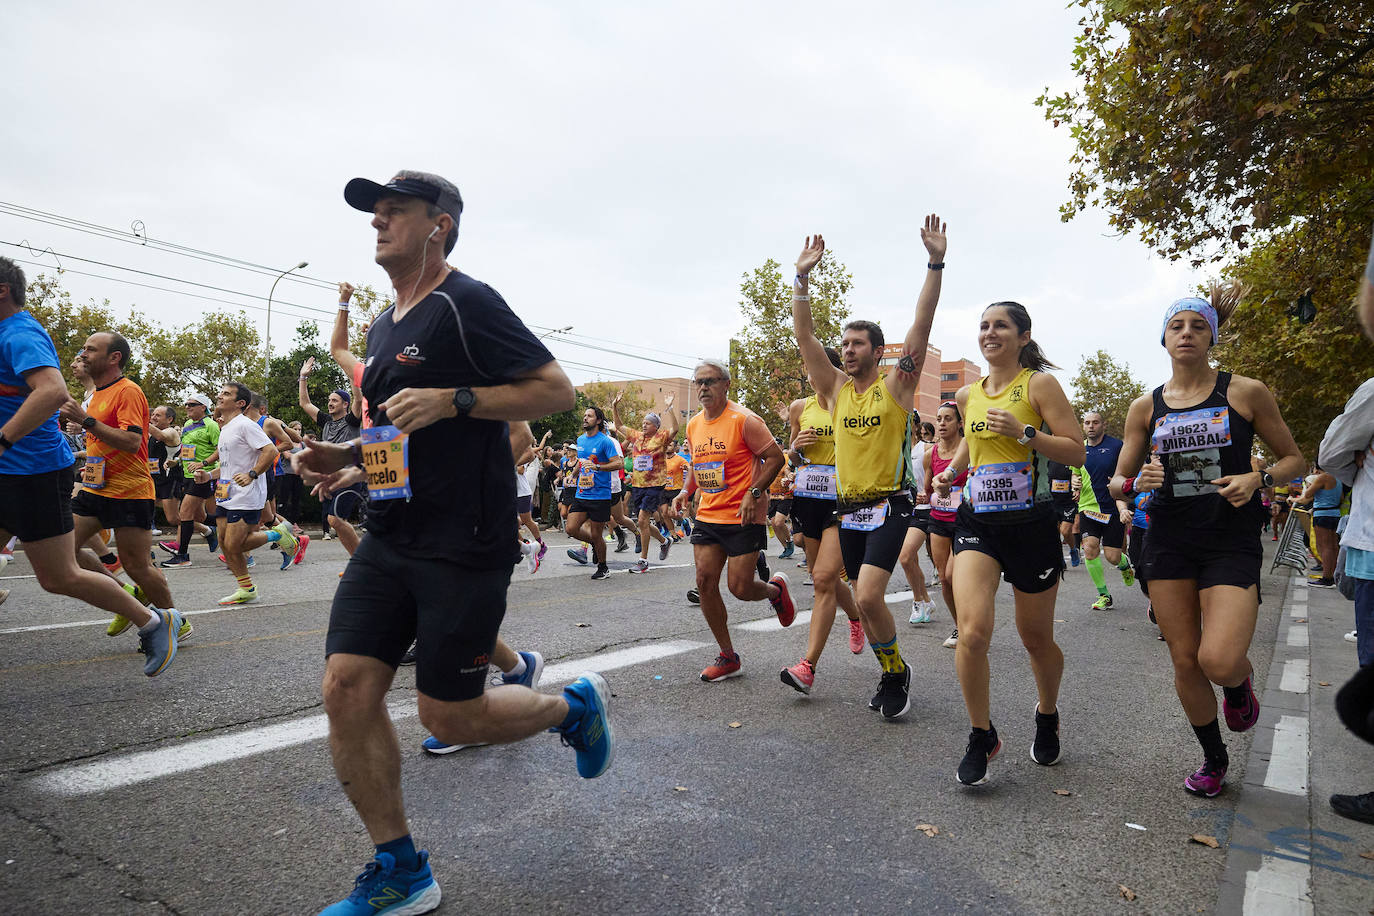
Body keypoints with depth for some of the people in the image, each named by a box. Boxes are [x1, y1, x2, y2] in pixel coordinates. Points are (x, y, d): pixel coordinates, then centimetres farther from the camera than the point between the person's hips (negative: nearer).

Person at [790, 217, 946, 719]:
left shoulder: (896, 384, -2)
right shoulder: (837, 388, 8)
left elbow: (922, 324, -11)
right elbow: (804, 334, 4)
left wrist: (935, 263, -17)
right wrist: (802, 277, -2)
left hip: (889, 505, -5)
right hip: (848, 508, 5)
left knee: (868, 597, -18)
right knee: (865, 602, 11)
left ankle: (897, 669, 7)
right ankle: (892, 674, 29)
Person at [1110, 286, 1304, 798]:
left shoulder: (1245, 393, -1)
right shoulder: (1145, 407, 4)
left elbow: (1293, 457, 8)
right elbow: (1118, 482, 8)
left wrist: (1258, 479, -13)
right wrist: (1137, 481, -15)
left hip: (1232, 542, -2)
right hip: (1169, 540, 3)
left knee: (1219, 661, -17)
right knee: (1184, 660, 6)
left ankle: (1241, 684, 22)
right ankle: (1214, 759, 30)